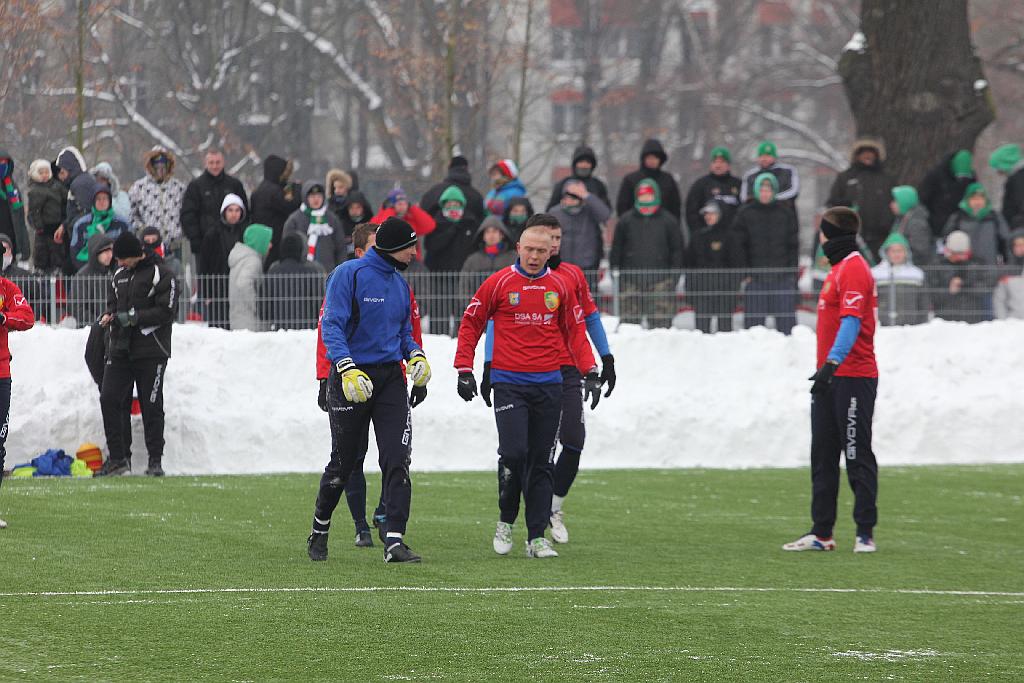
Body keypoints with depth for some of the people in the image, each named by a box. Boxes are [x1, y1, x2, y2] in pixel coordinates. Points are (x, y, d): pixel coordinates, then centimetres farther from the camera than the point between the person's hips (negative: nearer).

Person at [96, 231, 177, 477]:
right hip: (120, 349, 6)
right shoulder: (119, 276, 16)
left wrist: (133, 317, -18)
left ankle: (156, 460, 7)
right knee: (109, 399, -4)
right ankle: (117, 457, 3)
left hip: (151, 351, -6)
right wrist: (108, 315, 0)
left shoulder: (160, 275, -7)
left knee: (151, 406, -2)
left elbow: (166, 311, -13)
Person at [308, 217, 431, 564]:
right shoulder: (349, 274, -9)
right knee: (344, 461, 5)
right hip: (352, 376, -5)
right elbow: (332, 326, -15)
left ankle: (394, 541, -11)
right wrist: (346, 368, -27)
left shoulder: (399, 283, 12)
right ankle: (319, 531, 27)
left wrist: (415, 354, 0)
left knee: (397, 459, -9)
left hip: (390, 378, 5)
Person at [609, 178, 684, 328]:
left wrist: (674, 276, 1)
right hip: (631, 279, 1)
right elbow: (616, 249, 14)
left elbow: (677, 250, 9)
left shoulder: (668, 221, 8)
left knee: (661, 321, -5)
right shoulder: (626, 220, 11)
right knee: (630, 319, -2)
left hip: (660, 280, -1)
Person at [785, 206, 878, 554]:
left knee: (857, 456, -6)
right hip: (830, 379, 10)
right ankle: (821, 532, 14)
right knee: (822, 456, 10)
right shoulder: (839, 269, 18)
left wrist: (832, 363, -30)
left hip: (853, 377, -10)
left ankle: (865, 533, -3)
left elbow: (851, 321, -22)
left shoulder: (853, 270, -13)